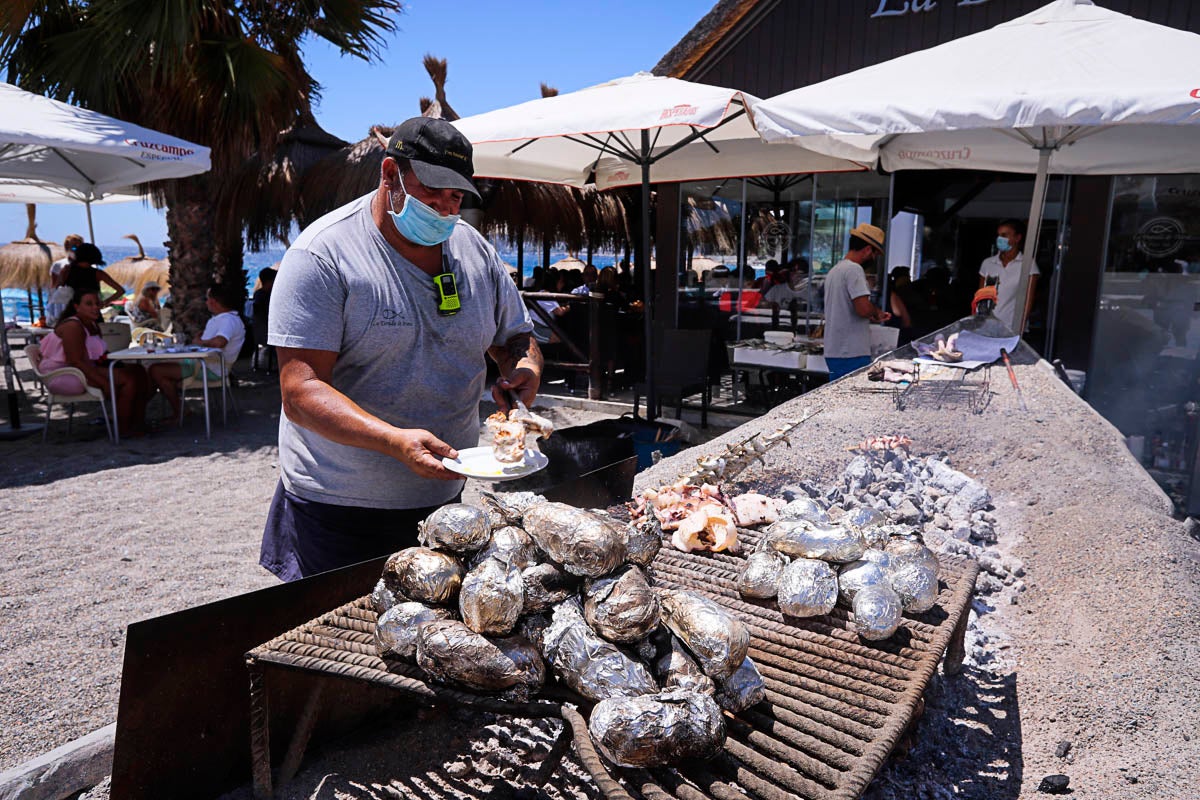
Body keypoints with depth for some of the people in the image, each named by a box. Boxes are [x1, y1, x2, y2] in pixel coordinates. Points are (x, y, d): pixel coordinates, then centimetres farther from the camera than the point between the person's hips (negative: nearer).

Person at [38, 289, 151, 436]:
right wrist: (105, 383, -28)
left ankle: (139, 423, -1)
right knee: (128, 379, -23)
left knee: (138, 371, 2)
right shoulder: (72, 326, -17)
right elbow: (76, 362, -24)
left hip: (87, 369, 10)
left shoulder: (93, 326, 14)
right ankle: (124, 429, -15)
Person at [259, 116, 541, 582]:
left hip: (442, 500, 6)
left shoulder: (475, 250, 5)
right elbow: (301, 392, -20)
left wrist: (524, 368, -8)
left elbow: (516, 337, 16)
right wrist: (395, 441, -34)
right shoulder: (323, 255, -14)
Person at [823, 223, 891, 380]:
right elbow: (864, 308, -23)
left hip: (833, 351, 10)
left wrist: (874, 316, 18)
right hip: (852, 354, -10)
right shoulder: (854, 269, -12)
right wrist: (877, 312, -2)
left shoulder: (834, 270, 19)